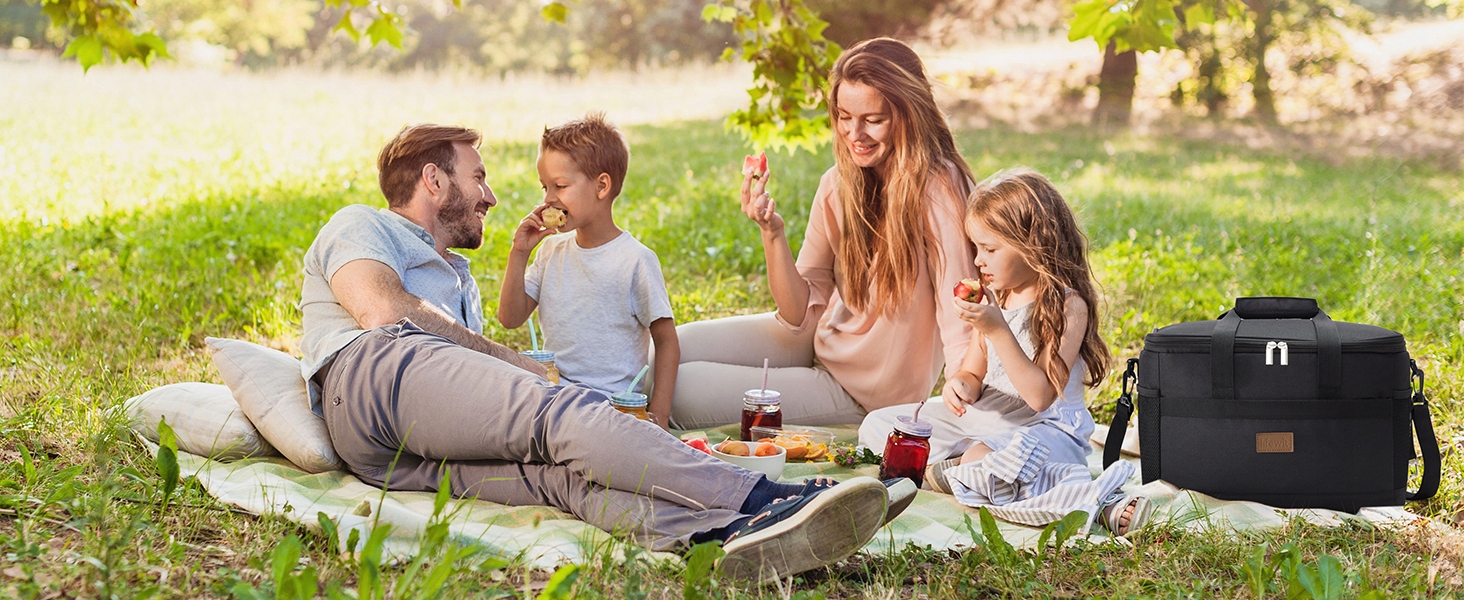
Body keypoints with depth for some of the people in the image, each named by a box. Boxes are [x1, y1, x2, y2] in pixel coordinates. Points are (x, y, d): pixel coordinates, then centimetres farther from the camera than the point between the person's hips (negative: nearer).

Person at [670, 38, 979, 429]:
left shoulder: (938, 191, -23)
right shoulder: (838, 184, -4)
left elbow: (960, 323, -25)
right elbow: (802, 314, -4)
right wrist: (772, 233, -19)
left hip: (865, 393, -6)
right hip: (820, 340, 6)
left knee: (678, 389, -12)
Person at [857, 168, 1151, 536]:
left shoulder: (1068, 306, -15)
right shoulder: (992, 298, 9)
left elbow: (1040, 395, -22)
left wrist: (997, 330, -27)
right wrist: (960, 385, -12)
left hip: (1044, 427, -8)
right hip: (982, 420, 8)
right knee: (877, 425, 1)